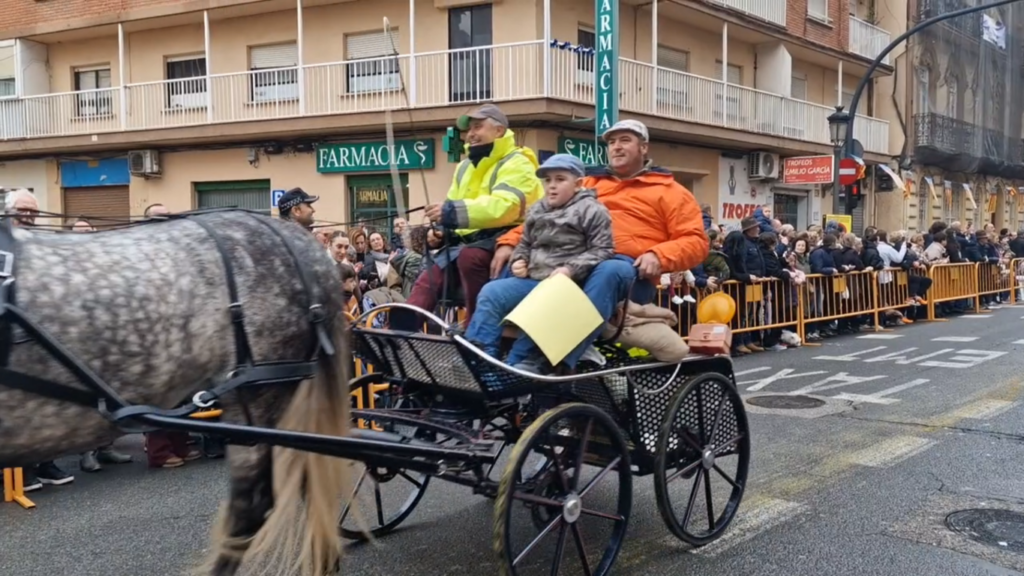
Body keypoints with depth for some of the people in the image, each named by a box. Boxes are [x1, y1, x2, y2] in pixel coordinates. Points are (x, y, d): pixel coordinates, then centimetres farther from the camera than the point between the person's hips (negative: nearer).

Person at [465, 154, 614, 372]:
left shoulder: (592, 211, -3)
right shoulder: (537, 210, 18)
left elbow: (602, 250, -10)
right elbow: (525, 243, 27)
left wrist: (571, 269, -20)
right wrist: (519, 260, 3)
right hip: (533, 279, 7)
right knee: (491, 292, -9)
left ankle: (517, 366, -23)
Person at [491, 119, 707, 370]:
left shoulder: (668, 191, 15)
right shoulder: (588, 183, 27)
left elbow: (695, 241, 5)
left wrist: (659, 256, -15)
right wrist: (510, 242, 2)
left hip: (630, 273, -4)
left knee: (607, 271, -40)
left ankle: (561, 362, -49)